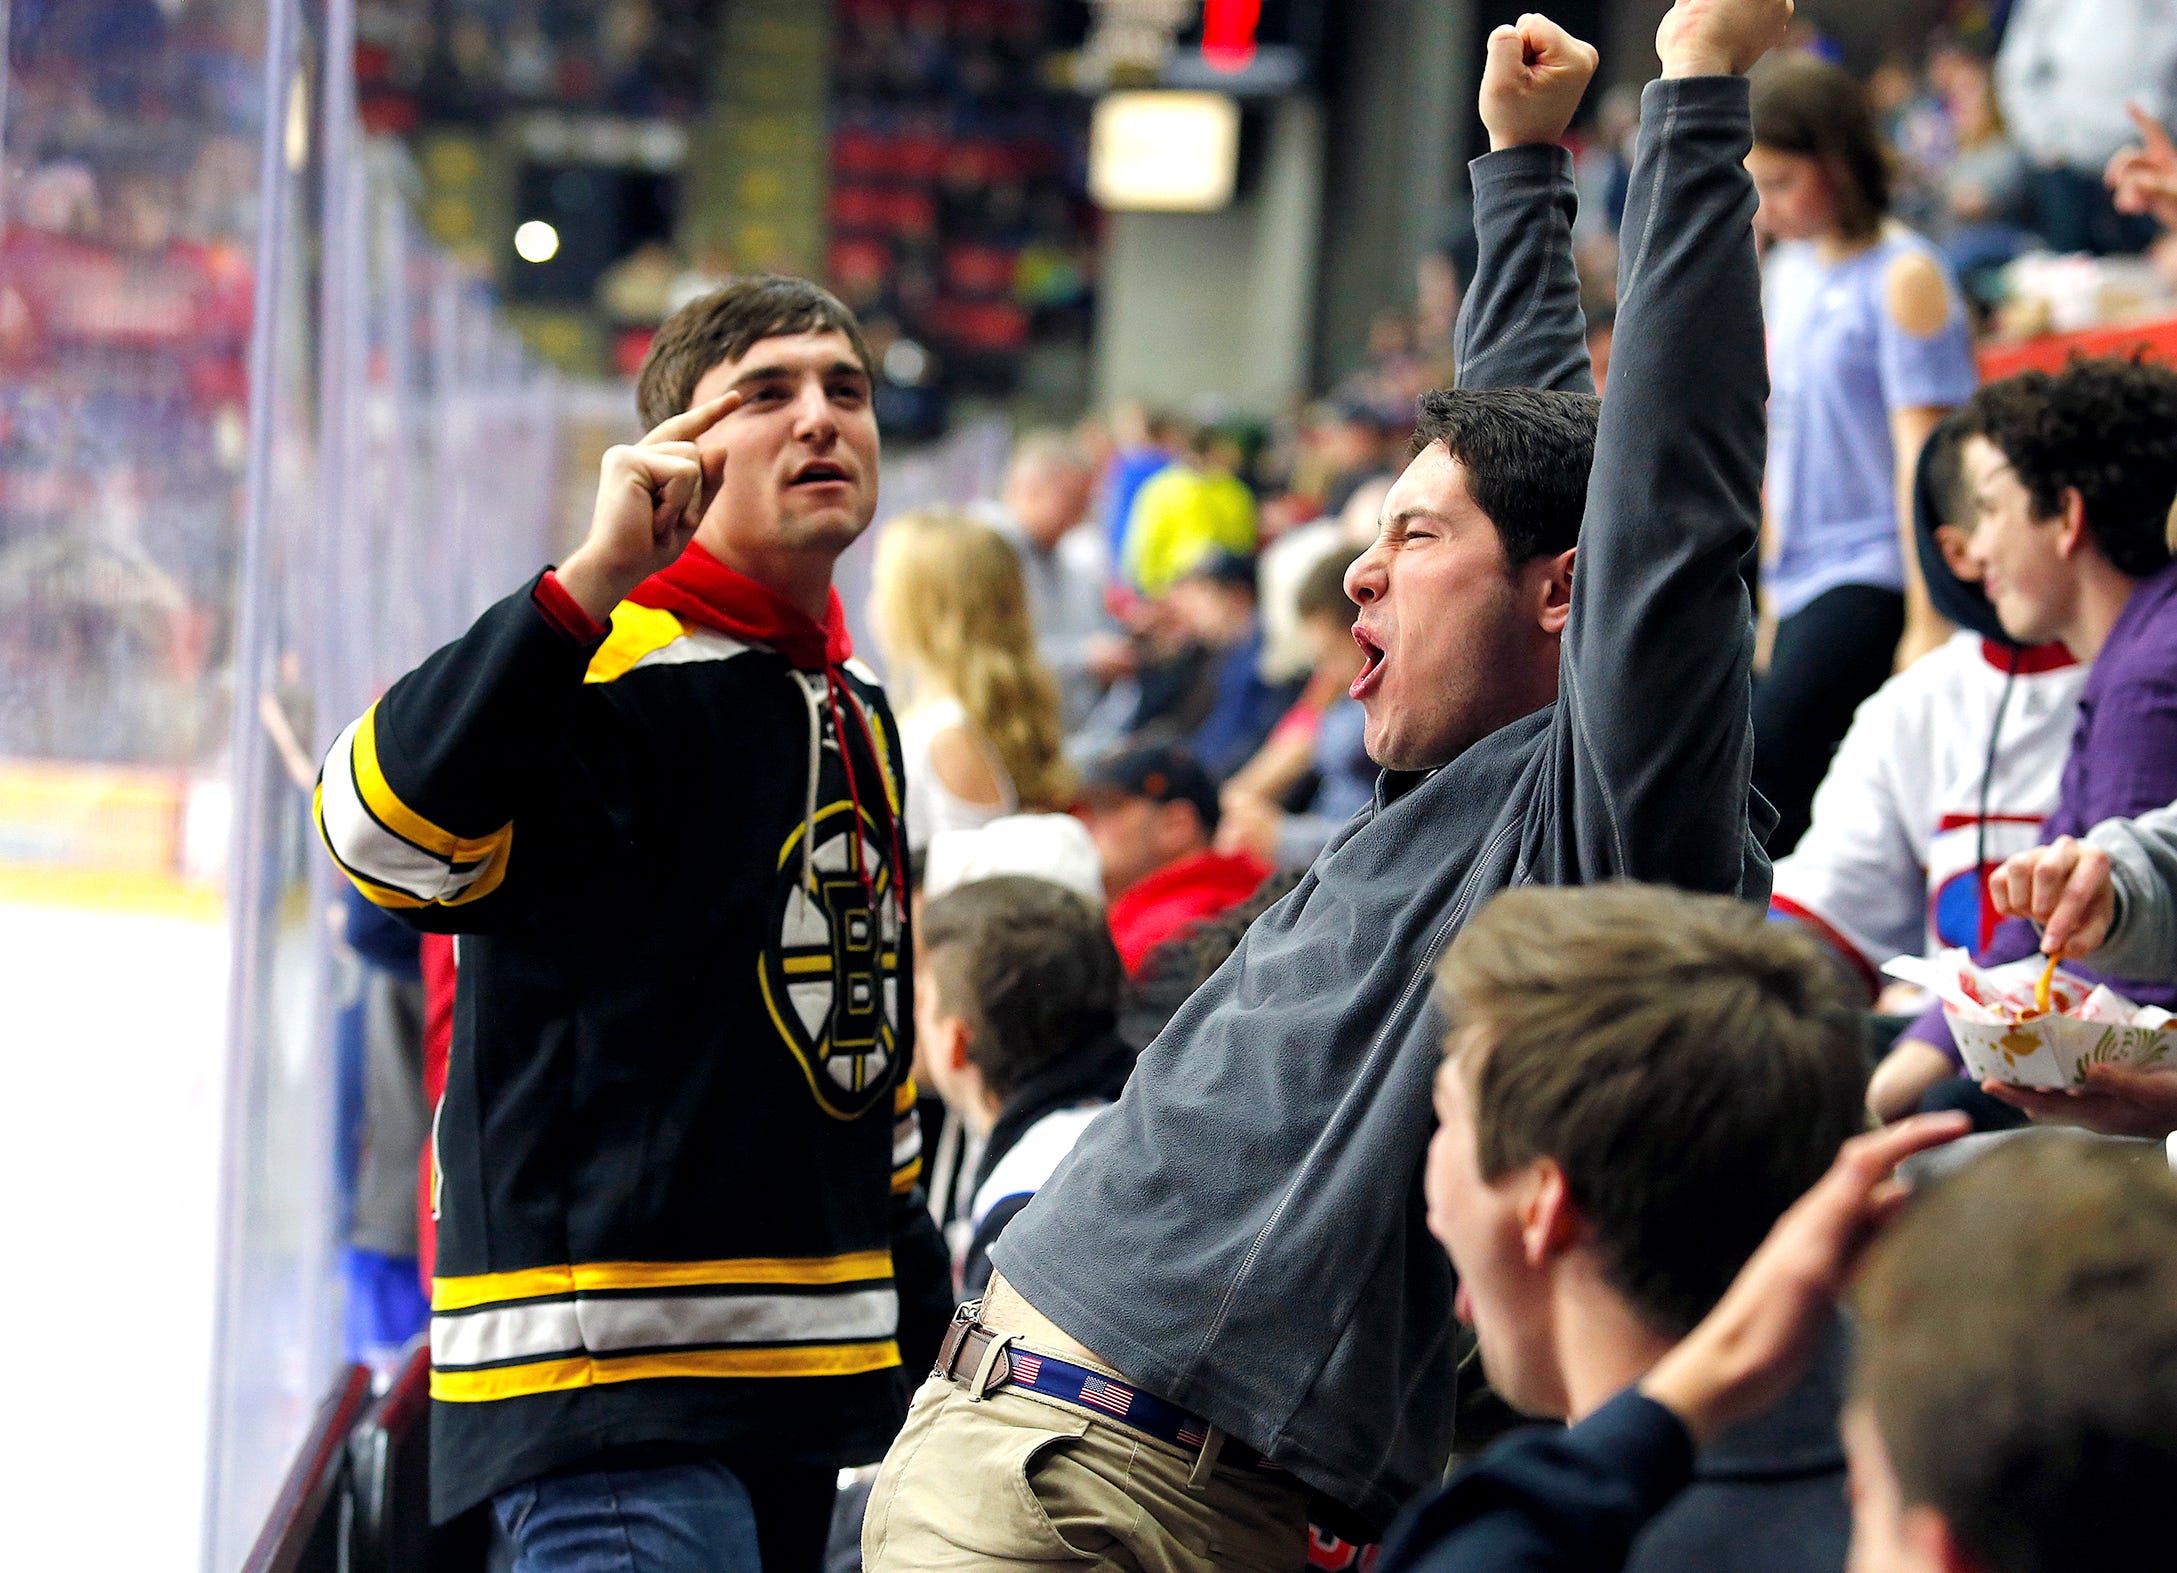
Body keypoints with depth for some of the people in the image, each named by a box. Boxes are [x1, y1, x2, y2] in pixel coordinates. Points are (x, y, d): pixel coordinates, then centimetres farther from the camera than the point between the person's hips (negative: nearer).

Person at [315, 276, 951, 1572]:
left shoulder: (856, 709, 16)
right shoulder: (611, 677, -11)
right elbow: (383, 826, -32)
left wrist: (921, 1298, 26)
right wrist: (592, 582, -38)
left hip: (812, 1369, 9)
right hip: (612, 1368, -9)